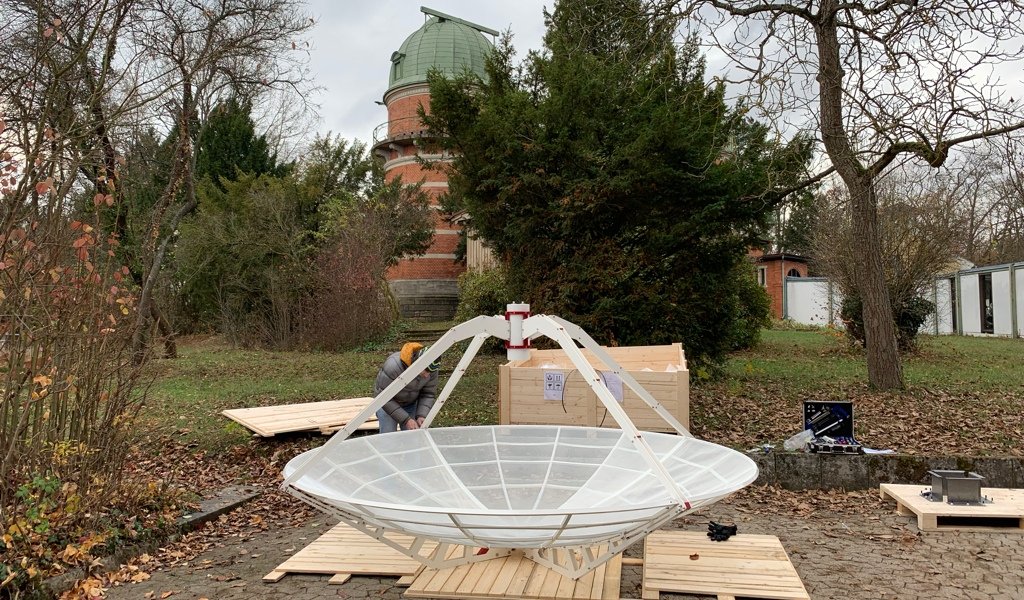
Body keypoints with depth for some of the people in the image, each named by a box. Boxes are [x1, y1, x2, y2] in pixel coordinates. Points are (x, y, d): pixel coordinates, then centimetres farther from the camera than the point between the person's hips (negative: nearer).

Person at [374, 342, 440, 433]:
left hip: (411, 404, 4)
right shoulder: (393, 366, -36)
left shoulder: (431, 369, -22)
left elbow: (429, 394, -10)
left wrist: (422, 416, -26)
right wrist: (406, 420, -32)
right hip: (387, 404, -4)